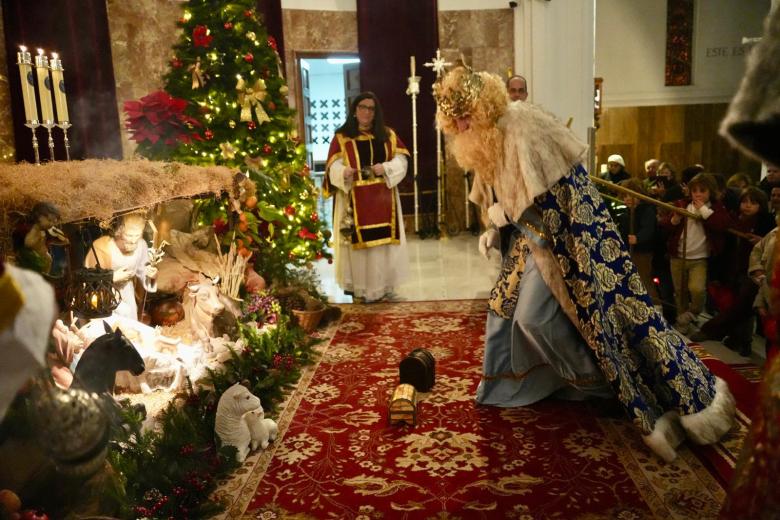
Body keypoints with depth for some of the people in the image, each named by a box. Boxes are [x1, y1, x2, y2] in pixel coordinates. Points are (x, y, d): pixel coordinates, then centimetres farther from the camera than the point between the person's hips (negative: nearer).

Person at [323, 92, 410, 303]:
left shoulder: (388, 135, 11)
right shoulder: (341, 137, 2)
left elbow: (401, 160, 5)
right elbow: (334, 168, -5)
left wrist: (386, 168, -15)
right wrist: (344, 172, -27)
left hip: (382, 199, 3)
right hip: (355, 200, -3)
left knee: (384, 241, 3)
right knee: (359, 242, -3)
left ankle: (383, 286, 13)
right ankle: (360, 287, 3)